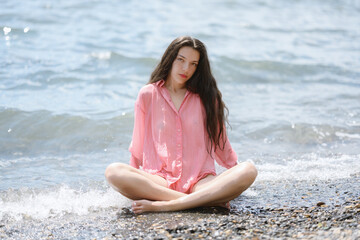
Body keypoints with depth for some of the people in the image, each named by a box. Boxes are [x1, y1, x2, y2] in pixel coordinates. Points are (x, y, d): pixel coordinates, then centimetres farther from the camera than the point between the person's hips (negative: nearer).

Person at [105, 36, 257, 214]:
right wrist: (134, 183, 18)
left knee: (249, 171, -27)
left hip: (200, 181, 1)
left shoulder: (206, 97, 13)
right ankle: (208, 200, -34)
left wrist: (237, 172, 24)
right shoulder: (148, 94, 9)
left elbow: (220, 142, 22)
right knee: (113, 172, -31)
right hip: (158, 181, -1)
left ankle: (163, 205, -34)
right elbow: (138, 144, 16)